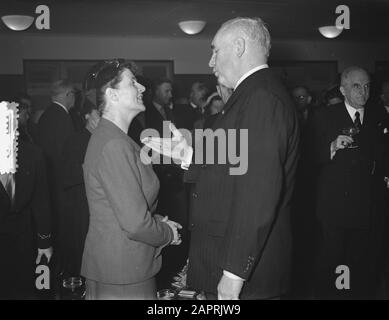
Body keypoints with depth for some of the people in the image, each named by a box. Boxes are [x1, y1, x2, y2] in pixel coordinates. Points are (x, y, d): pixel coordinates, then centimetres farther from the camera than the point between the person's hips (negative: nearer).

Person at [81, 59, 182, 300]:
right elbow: (135, 224, -26)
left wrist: (158, 220, 8)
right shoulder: (114, 145, -23)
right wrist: (168, 234, -8)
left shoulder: (106, 136, 10)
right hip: (123, 275, -10)